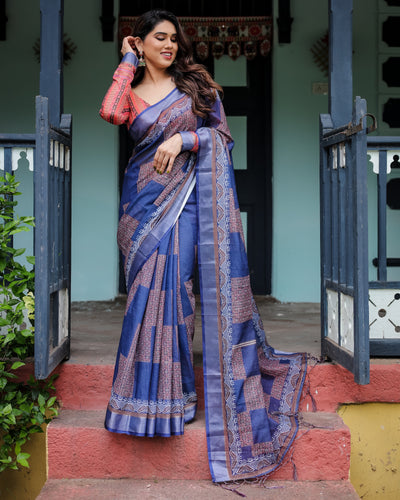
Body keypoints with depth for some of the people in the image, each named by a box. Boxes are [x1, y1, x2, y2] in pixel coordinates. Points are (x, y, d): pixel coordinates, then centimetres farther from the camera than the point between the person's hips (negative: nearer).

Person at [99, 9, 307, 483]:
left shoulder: (196, 83, 13)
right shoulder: (131, 91, 12)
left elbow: (223, 136, 9)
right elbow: (110, 113, -12)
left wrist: (183, 139, -9)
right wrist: (128, 61, 1)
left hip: (186, 197, -1)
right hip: (144, 199, 1)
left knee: (169, 284, -10)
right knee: (150, 287, -8)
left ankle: (171, 393, 4)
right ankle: (151, 391, 4)